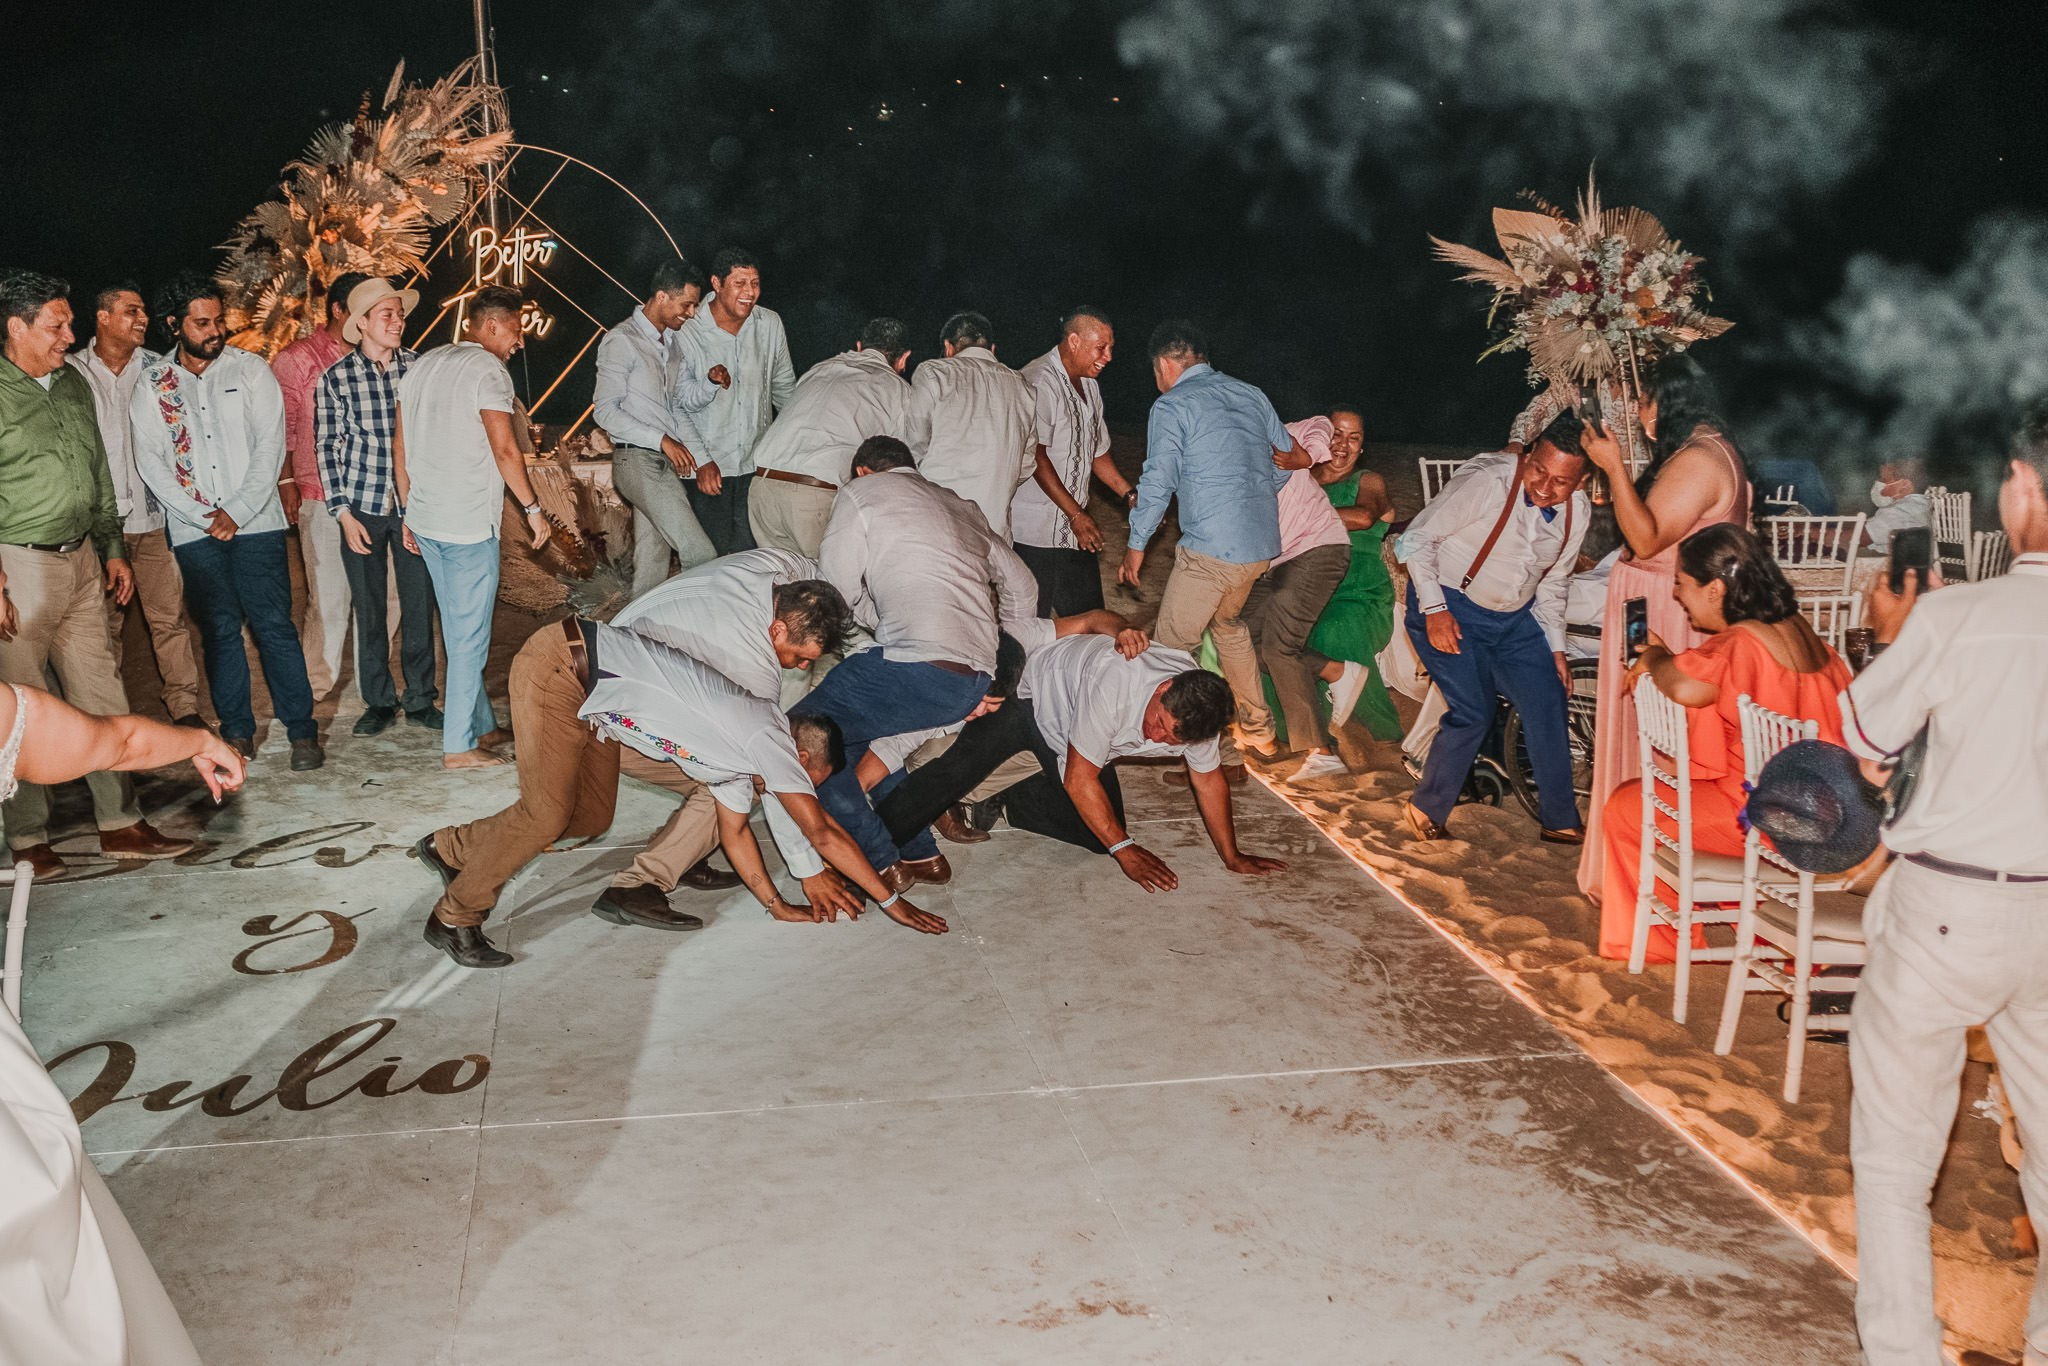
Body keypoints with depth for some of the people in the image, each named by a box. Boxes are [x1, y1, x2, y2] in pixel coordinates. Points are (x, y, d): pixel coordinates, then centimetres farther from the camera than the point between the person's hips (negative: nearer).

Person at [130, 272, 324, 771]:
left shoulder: (250, 370, 3)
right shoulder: (152, 386, 6)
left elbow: (270, 445, -3)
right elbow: (151, 463, 1)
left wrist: (236, 513, -10)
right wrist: (204, 516, -8)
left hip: (255, 522, -1)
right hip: (193, 530, 2)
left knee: (273, 625, -5)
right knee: (219, 631, 5)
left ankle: (303, 730, 0)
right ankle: (237, 730, 15)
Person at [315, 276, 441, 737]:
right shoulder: (336, 379, -2)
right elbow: (327, 448, 1)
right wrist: (343, 514, -5)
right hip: (362, 507, -1)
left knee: (420, 604, 5)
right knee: (370, 609, 7)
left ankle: (420, 699, 18)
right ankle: (378, 701, 20)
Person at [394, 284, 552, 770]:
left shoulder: (421, 366, 14)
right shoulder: (487, 369, -10)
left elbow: (401, 449, 16)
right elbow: (505, 450, -18)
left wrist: (408, 513, 22)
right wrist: (533, 508, -8)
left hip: (424, 520, 8)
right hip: (469, 523, -8)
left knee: (458, 629, 17)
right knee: (471, 635, 0)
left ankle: (481, 725, 26)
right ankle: (458, 744, 4)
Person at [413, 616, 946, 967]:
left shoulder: (741, 751, 11)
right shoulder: (771, 739, -14)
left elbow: (734, 829, 20)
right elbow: (823, 834, -12)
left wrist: (778, 905, 17)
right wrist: (892, 901, -7)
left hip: (586, 692, 9)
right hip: (558, 666, -9)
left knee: (591, 817, 10)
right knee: (547, 812, -14)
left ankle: (451, 848, 25)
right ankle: (454, 918, 3)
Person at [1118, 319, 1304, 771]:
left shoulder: (1172, 405, -6)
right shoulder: (1251, 395, 14)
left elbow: (1158, 482, -10)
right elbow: (1288, 460, 19)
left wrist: (1136, 546, -1)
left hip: (1210, 547, -8)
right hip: (1263, 543, 8)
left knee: (1171, 647, 2)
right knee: (1228, 623, 30)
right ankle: (1256, 723, 38)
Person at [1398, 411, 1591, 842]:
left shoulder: (1577, 512, -3)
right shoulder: (1486, 480, -24)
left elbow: (1552, 583, 12)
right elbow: (1418, 538, -17)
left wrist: (1556, 649, 8)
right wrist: (1434, 609, -22)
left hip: (1515, 617, 6)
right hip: (1449, 609, -6)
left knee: (1548, 704, -1)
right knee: (1473, 713, -14)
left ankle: (1561, 822, 14)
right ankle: (1425, 810, 7)